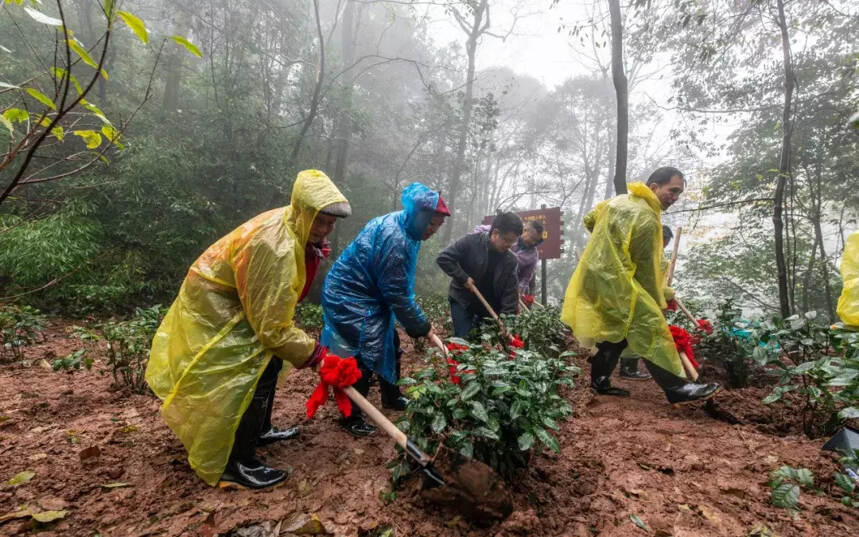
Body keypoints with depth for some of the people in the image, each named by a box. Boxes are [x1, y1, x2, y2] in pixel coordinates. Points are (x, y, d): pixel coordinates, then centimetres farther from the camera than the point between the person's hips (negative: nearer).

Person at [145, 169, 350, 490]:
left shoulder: (292, 226, -7)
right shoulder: (273, 247, -36)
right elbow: (272, 326, -31)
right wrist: (314, 354, -23)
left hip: (235, 298, 10)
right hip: (213, 302, -10)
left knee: (270, 358, 14)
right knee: (254, 371, -11)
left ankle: (260, 429, 32)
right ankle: (235, 463, 2)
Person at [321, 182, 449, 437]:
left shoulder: (403, 229, 3)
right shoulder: (394, 238, -29)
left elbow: (401, 286, 11)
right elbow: (397, 294, -24)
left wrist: (419, 322, 6)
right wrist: (422, 327, -13)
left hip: (370, 297, 10)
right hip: (350, 298, -10)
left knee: (389, 345, 17)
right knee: (364, 356, -5)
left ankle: (391, 397, 36)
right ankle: (352, 417, 13)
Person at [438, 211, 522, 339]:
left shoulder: (510, 260, -7)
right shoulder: (471, 242, -17)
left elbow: (510, 292, -8)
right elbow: (443, 258, -18)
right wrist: (463, 278, -21)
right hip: (462, 301, -3)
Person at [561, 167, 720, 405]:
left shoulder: (620, 200, 14)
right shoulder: (646, 217, -15)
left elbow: (589, 220, 23)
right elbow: (645, 265, -11)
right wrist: (656, 302, -2)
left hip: (597, 273, 10)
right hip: (614, 278, -10)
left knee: (616, 329, 16)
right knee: (650, 326, -12)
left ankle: (600, 381, 23)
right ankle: (676, 387, -11)